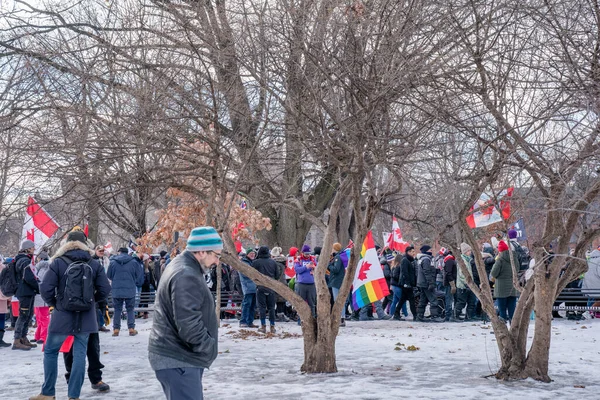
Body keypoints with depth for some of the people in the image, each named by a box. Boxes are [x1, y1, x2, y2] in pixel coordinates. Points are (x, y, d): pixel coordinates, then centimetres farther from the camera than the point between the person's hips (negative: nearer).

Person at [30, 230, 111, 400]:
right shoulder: (94, 264, 0)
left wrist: (53, 303, 7)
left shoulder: (58, 262, -7)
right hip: (86, 317, 2)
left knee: (50, 351, 12)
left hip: (63, 315, -2)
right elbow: (105, 289, -1)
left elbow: (45, 288, -11)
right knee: (79, 354, 7)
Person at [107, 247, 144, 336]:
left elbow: (109, 276, 9)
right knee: (130, 309, 9)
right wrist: (136, 284, 21)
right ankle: (131, 329, 4)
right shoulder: (134, 262, -2)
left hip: (116, 291, 0)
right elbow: (139, 276, 2)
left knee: (117, 310, 10)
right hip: (130, 290, 0)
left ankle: (116, 329, 8)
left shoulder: (113, 262, -1)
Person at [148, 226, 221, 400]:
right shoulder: (186, 276, -22)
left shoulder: (183, 267, 14)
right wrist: (209, 346, -16)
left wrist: (205, 346, 17)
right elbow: (188, 323, -28)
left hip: (178, 356, 11)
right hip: (178, 360, -11)